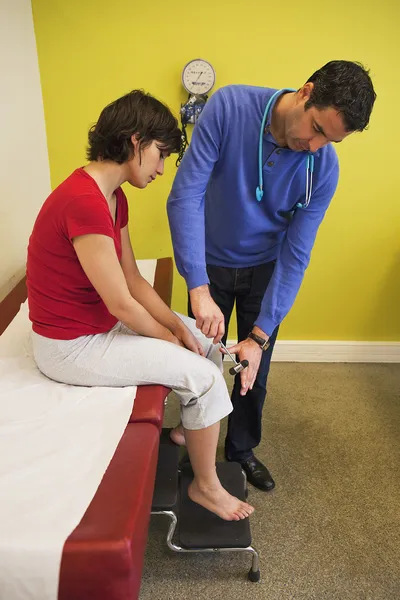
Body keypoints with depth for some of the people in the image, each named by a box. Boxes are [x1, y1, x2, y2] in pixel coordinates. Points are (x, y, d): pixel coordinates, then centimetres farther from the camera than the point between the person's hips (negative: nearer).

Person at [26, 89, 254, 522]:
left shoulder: (112, 196, 3)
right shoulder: (84, 201, -29)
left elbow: (132, 278, 4)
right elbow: (121, 303, -25)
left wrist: (177, 326, -6)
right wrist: (169, 337, -8)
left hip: (101, 321, 10)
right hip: (72, 346, -10)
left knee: (207, 342, 10)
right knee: (203, 376, -10)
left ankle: (192, 431, 30)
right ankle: (205, 486, 13)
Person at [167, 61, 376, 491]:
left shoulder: (324, 168, -20)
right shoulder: (229, 107, -25)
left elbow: (295, 255, -18)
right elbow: (185, 194, -29)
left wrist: (260, 336, -23)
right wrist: (199, 287, -36)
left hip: (264, 269, 1)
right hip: (210, 265, -1)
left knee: (254, 369, 12)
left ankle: (242, 448, 39)